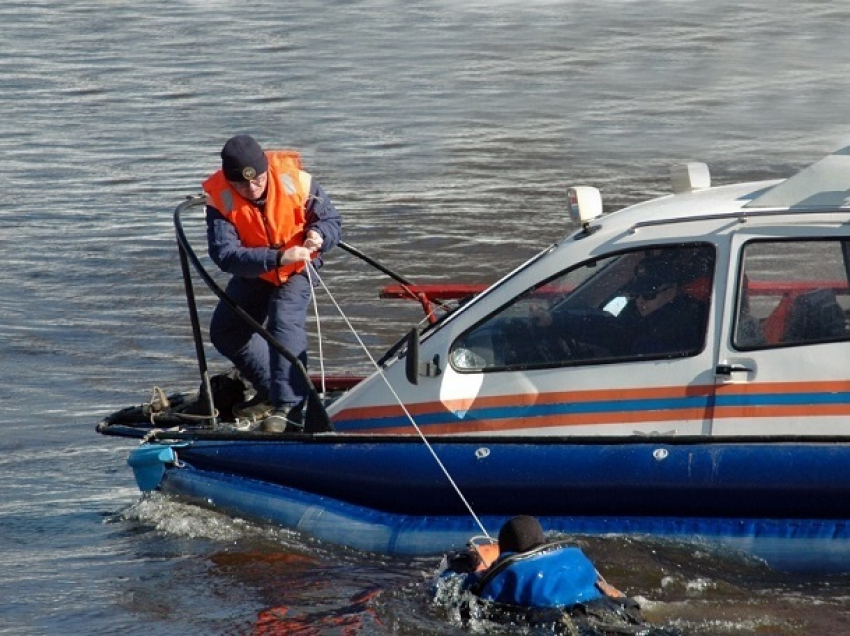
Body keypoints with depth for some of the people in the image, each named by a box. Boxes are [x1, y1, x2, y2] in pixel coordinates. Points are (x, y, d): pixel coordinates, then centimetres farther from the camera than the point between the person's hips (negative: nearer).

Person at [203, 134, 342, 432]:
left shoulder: (296, 181, -26)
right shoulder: (219, 198, -26)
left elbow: (332, 220, -12)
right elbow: (224, 254, -36)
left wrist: (319, 235, -37)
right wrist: (277, 258, -48)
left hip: (297, 270, -4)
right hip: (253, 274, 4)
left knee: (285, 321, -27)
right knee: (224, 332, 3)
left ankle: (288, 407, -34)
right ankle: (271, 390, 23)